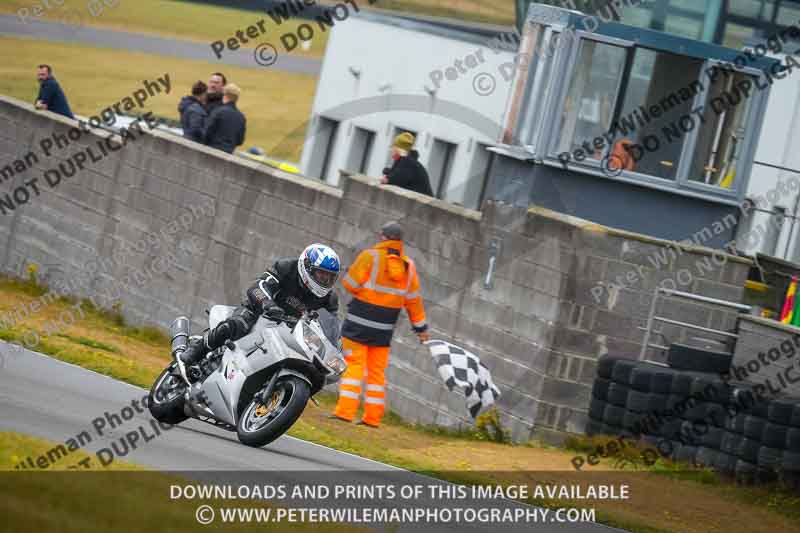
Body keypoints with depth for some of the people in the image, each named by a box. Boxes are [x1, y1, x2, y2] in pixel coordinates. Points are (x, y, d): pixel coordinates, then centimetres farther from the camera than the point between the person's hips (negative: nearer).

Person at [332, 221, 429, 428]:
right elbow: (414, 300, 9)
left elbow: (350, 284, -11)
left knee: (353, 365, -3)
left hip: (359, 325, -4)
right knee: (377, 370, 10)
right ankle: (373, 417, 10)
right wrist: (421, 328, 16)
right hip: (384, 330, 4)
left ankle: (345, 411, -11)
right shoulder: (408, 266, 5)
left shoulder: (370, 256, -10)